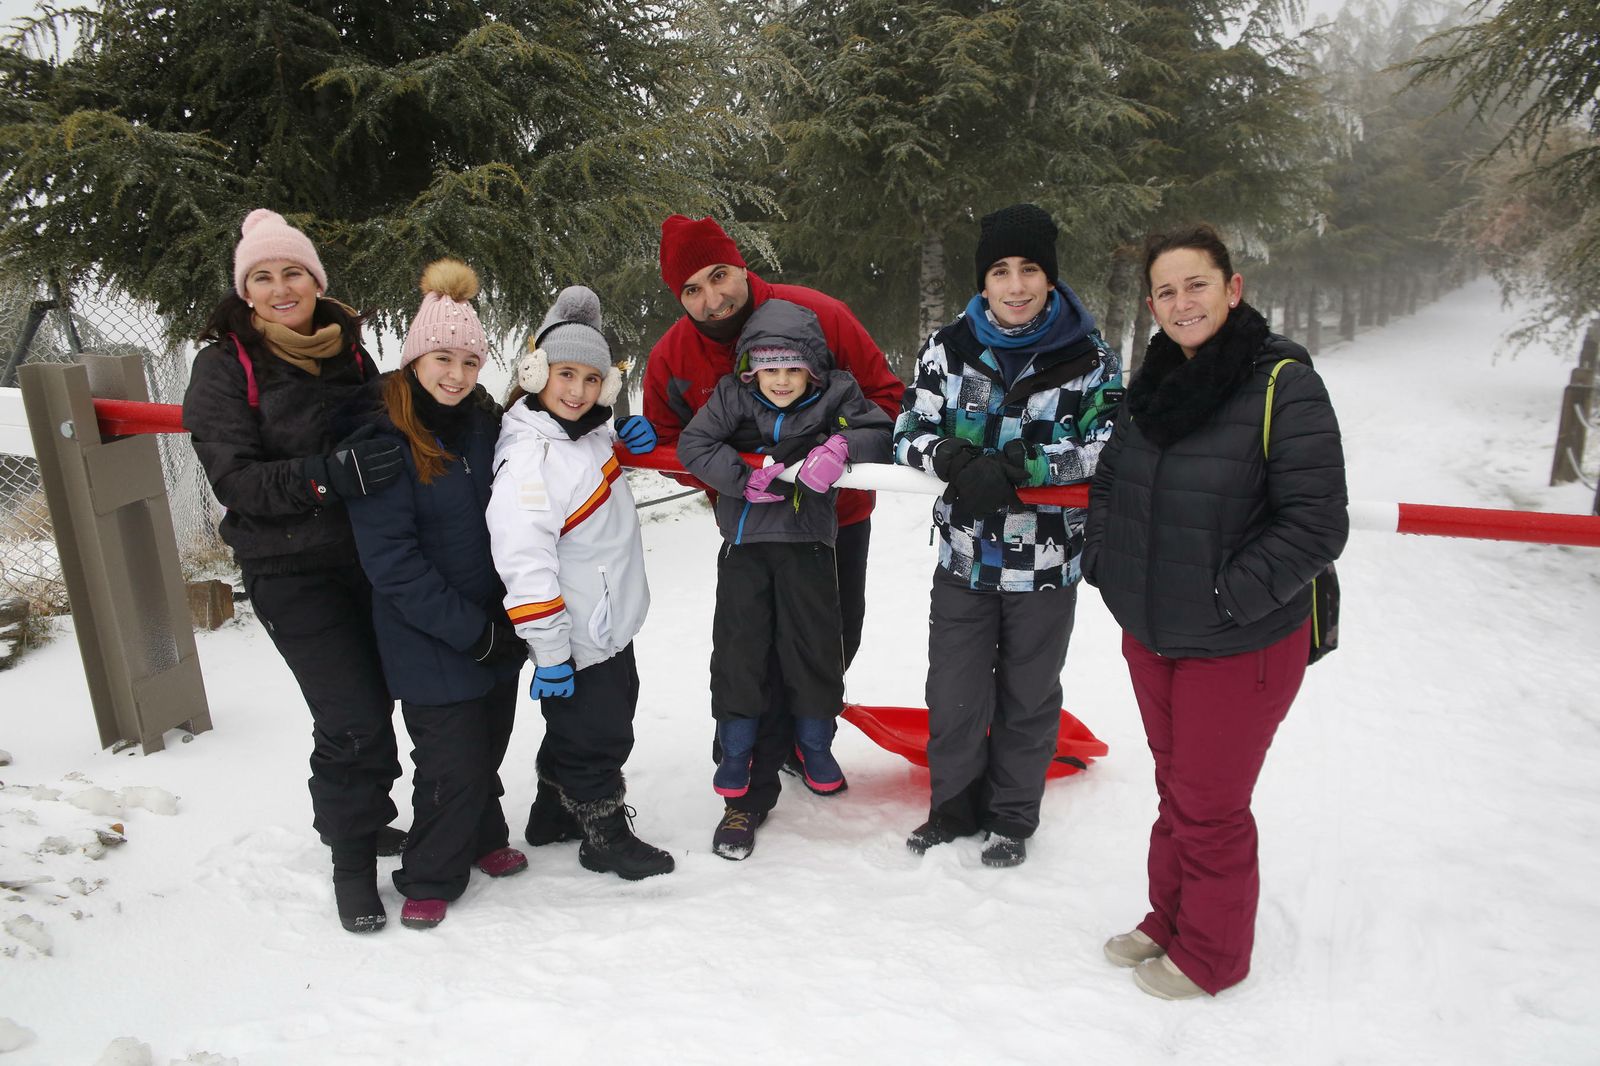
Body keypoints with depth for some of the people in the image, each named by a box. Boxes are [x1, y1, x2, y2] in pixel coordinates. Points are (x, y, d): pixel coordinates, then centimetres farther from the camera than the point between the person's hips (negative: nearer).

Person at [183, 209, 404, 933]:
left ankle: (361, 814, 34)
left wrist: (386, 451, -1)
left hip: (369, 554, 5)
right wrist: (329, 474, -29)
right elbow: (234, 480, -14)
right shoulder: (225, 365, -5)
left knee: (377, 700, 10)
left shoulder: (348, 348, 8)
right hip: (291, 570, -5)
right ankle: (352, 857, 12)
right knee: (354, 721, -9)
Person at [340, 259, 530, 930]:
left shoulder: (485, 422, 3)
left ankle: (482, 838, 42)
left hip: (498, 628, 6)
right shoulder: (383, 439, -17)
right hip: (431, 642, -6)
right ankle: (429, 879, 23)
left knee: (488, 744, 19)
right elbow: (391, 560, -20)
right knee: (452, 761, 1)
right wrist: (470, 630, -18)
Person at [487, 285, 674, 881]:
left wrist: (627, 441, 4)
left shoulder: (587, 430, 2)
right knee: (595, 735, 5)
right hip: (577, 639, -9)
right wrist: (549, 654, -27)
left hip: (611, 622, 9)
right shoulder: (528, 460, -26)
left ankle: (555, 812, 42)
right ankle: (604, 836, 25)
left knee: (576, 725, 23)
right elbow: (525, 565, -29)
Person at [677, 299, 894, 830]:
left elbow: (880, 432, -4)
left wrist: (841, 446, -22)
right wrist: (744, 477, -17)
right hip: (745, 541, 0)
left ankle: (814, 743, 28)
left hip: (808, 540, 0)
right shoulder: (732, 396, -3)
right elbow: (693, 444, -8)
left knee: (815, 644, 6)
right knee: (738, 644, 4)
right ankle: (736, 751, 22)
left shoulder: (837, 394, -3)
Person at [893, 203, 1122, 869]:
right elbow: (910, 434, 0)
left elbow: (1111, 445, -13)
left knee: (1027, 697, 14)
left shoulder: (1088, 357, -5)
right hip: (964, 558, 2)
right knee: (953, 695, 10)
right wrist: (950, 456, -24)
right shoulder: (948, 349, 0)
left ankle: (1012, 818, 35)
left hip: (1045, 562, -1)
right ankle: (953, 807, 34)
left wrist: (1016, 465, -25)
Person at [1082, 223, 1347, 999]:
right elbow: (1108, 479, 15)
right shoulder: (1153, 383, 4)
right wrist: (1103, 561, 3)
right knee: (1175, 788, 21)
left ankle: (1210, 956, 30)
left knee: (1210, 804, 8)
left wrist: (1228, 596, -21)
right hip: (1150, 635, 6)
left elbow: (1317, 525, -18)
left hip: (1240, 646, -6)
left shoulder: (1283, 384, -17)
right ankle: (1168, 921, 41)